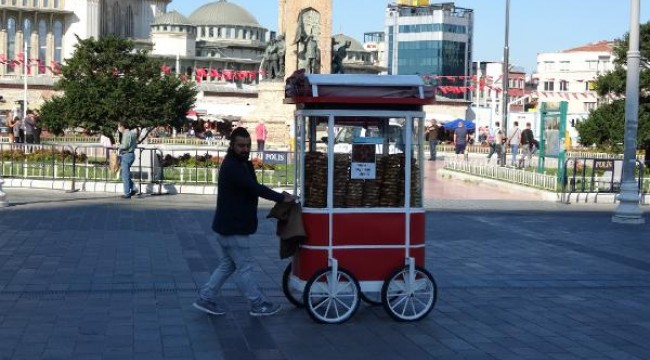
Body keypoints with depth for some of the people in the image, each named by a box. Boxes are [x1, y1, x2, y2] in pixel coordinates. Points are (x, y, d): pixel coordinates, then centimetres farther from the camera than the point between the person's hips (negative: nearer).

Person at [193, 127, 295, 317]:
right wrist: (282, 198, -19)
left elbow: (251, 188, 9)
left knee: (227, 265, 17)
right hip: (233, 228, -10)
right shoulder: (231, 167, -21)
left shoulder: (240, 163, 12)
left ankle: (206, 299, 21)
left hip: (230, 226, 10)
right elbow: (255, 188, -26)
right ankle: (259, 305, 10)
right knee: (245, 267, 1)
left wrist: (278, 196, -5)